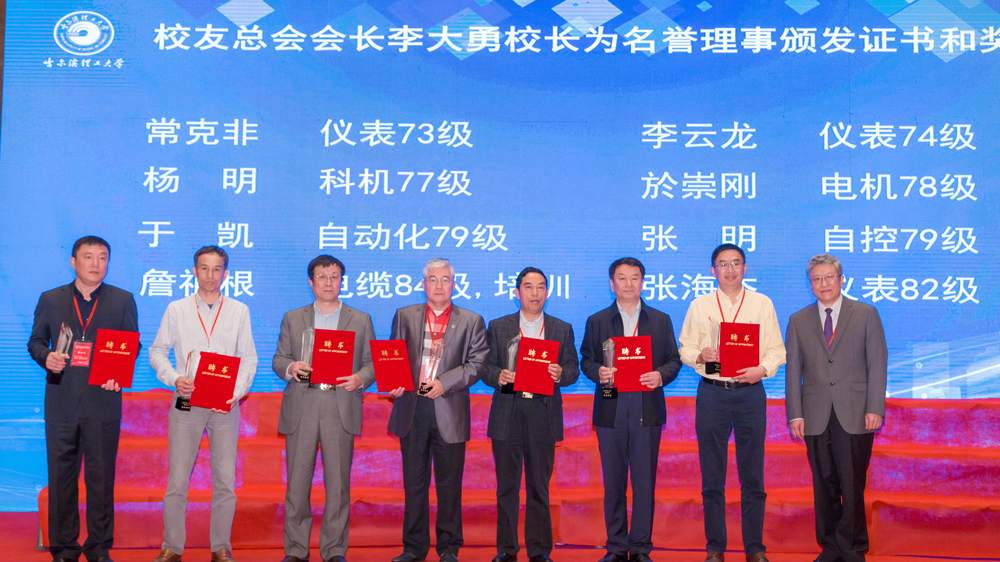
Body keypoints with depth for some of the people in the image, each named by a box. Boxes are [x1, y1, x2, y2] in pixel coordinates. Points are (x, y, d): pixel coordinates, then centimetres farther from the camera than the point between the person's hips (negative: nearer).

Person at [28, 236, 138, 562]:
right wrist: (46, 358, -10)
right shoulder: (50, 300, 10)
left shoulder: (123, 300, 8)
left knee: (101, 476, 3)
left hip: (103, 400, -1)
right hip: (61, 401, 1)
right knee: (61, 475, 6)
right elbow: (35, 341, 12)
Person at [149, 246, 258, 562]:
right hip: (186, 403, 0)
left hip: (225, 406, 0)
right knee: (177, 480, -1)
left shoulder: (239, 311, 8)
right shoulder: (177, 310, 8)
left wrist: (237, 392, -9)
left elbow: (248, 358, 6)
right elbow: (157, 352, 7)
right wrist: (174, 379, -10)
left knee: (225, 481, 2)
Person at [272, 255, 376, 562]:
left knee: (338, 485, 0)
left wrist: (360, 379, -11)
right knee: (297, 484, 2)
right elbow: (278, 359, 12)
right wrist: (290, 368, -10)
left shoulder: (361, 320, 13)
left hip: (341, 410, -1)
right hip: (301, 410, 1)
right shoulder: (292, 319, 15)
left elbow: (373, 362, 10)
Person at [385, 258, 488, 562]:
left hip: (449, 411, -2)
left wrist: (444, 382, -14)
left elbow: (477, 364, -2)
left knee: (449, 483, 4)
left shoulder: (471, 321, 6)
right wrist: (393, 382, -8)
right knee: (414, 482, 7)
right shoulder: (404, 316, 12)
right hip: (411, 408, 2)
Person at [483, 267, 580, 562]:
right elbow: (486, 366, 6)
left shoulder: (562, 329, 11)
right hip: (507, 416, 0)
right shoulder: (498, 327, 10)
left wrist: (560, 374, -15)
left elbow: (573, 369, 7)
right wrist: (499, 376, -14)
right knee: (506, 485, 5)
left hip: (543, 415, 0)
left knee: (539, 486, 4)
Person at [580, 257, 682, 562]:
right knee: (613, 483, 5)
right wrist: (598, 372, -13)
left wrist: (660, 375, -11)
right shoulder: (596, 321, 11)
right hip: (610, 411, 0)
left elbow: (674, 360, 9)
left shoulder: (661, 320, 11)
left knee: (645, 482, 0)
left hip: (647, 410, 0)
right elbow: (586, 360, 9)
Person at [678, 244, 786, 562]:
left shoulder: (762, 304, 8)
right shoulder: (699, 306, 8)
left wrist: (762, 369, -13)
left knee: (752, 475, 2)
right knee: (712, 476, 4)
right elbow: (685, 348, 8)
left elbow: (776, 350, 6)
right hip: (712, 392, 0)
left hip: (750, 392, 0)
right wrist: (700, 355, -13)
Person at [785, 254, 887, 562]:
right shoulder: (798, 321, 11)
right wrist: (795, 415, 0)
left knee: (852, 485, -1)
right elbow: (793, 371, 7)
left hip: (855, 415, -2)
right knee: (824, 485, 6)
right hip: (816, 417, 2)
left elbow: (877, 363, 2)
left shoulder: (866, 315, 6)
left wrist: (875, 409, -6)